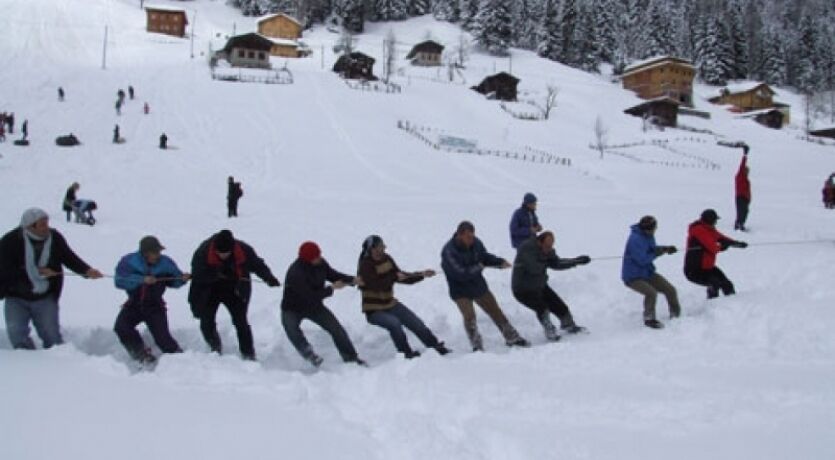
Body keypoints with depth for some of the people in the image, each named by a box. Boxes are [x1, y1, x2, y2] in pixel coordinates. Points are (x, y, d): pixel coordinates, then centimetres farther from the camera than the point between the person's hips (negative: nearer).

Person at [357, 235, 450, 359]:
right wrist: (395, 277, -26)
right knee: (394, 323, -32)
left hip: (390, 304, 7)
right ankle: (406, 353, -17)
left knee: (416, 323, 2)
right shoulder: (366, 265, -20)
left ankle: (437, 346, 13)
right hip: (374, 310, -7)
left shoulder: (386, 259, 0)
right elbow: (376, 285, -30)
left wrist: (422, 275, -2)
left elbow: (401, 276, 8)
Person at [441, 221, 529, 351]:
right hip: (460, 291, -5)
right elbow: (460, 273, -31)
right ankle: (477, 346, -3)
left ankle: (512, 338, 24)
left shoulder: (476, 243, -10)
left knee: (495, 311, 10)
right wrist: (478, 267, -18)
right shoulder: (448, 251, -27)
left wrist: (500, 262, -11)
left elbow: (485, 257, 7)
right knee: (469, 316, -20)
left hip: (478, 285, 5)